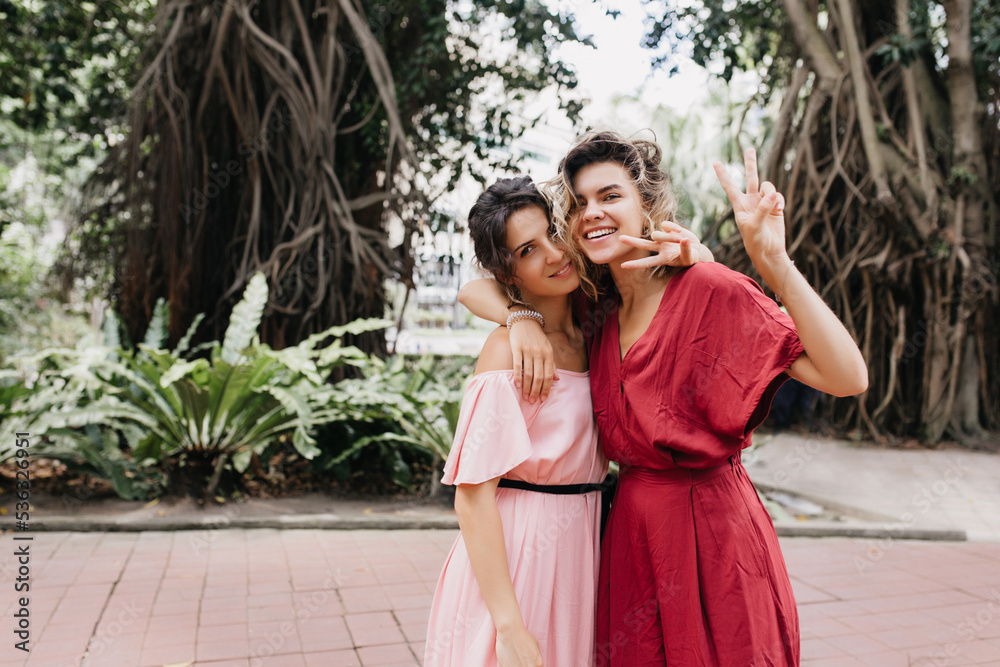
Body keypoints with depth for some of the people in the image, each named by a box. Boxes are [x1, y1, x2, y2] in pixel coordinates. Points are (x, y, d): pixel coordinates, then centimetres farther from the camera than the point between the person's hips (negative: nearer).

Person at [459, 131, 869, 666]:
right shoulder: (594, 307, 2)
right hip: (630, 530, 5)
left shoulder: (709, 290, -15)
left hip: (712, 532, -5)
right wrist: (522, 319, -13)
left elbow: (847, 379, -22)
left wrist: (775, 263, -32)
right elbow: (475, 291, 8)